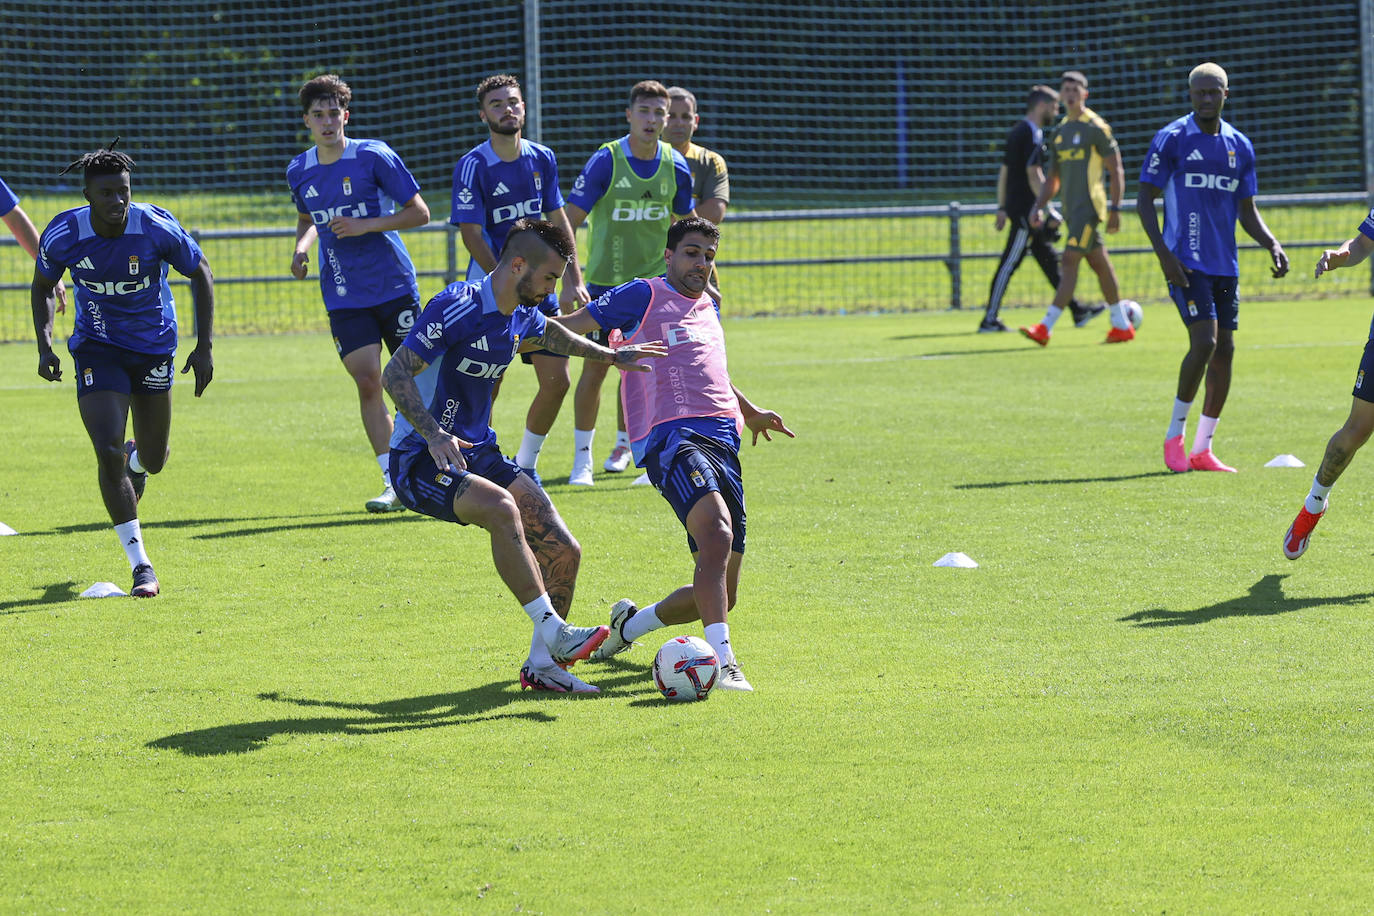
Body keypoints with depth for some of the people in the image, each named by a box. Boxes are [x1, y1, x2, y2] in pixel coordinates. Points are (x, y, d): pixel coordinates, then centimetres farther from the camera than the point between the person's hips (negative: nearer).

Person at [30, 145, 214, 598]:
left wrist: (205, 346, -8)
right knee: (108, 453, -17)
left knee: (152, 460, 11)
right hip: (96, 351, -1)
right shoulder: (62, 235, -17)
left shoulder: (157, 228, -20)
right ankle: (141, 566, -9)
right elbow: (42, 285, 4)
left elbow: (200, 274, -4)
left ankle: (137, 460, 53)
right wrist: (44, 344, -9)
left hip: (154, 347, 1)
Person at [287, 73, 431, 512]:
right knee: (368, 383, -8)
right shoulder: (299, 171, 7)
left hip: (394, 287, -3)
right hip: (344, 298, 3)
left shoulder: (374, 156, -7)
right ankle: (394, 483, -5)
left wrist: (365, 225, -16)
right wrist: (301, 247, 4)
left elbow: (419, 212, -5)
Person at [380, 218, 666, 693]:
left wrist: (609, 355, 35)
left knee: (563, 551, -4)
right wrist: (433, 434, -35)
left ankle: (541, 665, 11)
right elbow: (395, 374, -23)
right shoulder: (457, 308, -20)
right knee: (500, 506, -37)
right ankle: (552, 631, -35)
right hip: (421, 459, -8)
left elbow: (548, 333, 33)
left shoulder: (521, 316, 6)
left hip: (478, 452, 8)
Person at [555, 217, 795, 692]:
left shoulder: (709, 309, 26)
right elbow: (573, 325, 3)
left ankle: (629, 624, 30)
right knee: (717, 532, -34)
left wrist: (751, 412, 54)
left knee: (721, 595, 4)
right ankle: (723, 662, -42)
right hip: (671, 437, -8)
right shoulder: (644, 296, 5)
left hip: (722, 442, 8)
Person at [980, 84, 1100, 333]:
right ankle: (989, 320, -6)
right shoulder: (1032, 134, -14)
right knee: (1010, 263, -7)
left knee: (1050, 260, 13)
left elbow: (1004, 172, 19)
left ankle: (1077, 311, 19)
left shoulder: (1016, 131, 16)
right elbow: (1033, 175, -20)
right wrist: (1049, 211, -19)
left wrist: (1002, 208, 20)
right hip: (1026, 209, -10)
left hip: (1015, 207, 10)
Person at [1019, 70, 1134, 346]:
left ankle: (1046, 327, -20)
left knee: (1070, 261, -14)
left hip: (1089, 206, -8)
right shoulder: (1061, 130, 16)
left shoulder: (1096, 127, -7)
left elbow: (1116, 172, -6)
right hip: (1071, 209, 8)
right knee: (1100, 264, 13)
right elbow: (1054, 178, 22)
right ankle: (1122, 326, 20)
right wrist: (1039, 207, 11)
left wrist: (1115, 209, -12)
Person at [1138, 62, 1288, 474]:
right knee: (1204, 341, -18)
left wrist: (1271, 244, 0)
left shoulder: (1240, 146, 11)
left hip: (1225, 265, 6)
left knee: (1224, 350, 3)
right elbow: (1145, 198, -5)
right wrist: (1163, 253, -15)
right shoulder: (1171, 139, -4)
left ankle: (1202, 450, 11)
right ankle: (1175, 435, -2)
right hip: (1185, 263, -6)